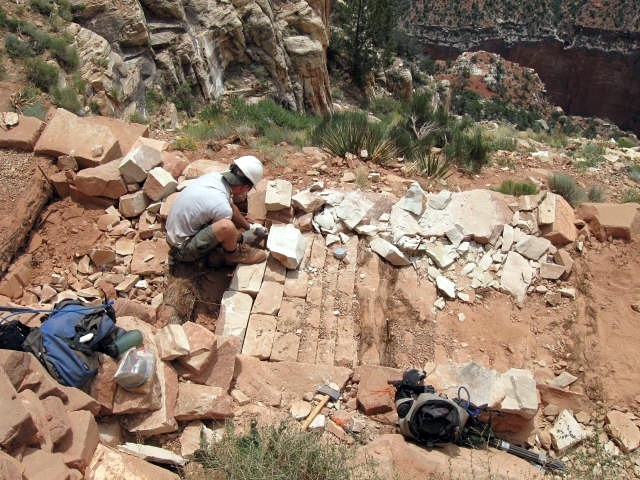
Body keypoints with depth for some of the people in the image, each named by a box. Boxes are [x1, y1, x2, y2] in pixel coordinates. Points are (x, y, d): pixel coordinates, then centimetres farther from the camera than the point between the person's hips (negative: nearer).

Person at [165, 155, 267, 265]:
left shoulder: (214, 176, -6)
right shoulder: (222, 207, -30)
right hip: (183, 250, -9)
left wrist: (249, 226, 24)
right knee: (227, 226, -32)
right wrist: (244, 238, 10)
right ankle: (232, 254, -2)